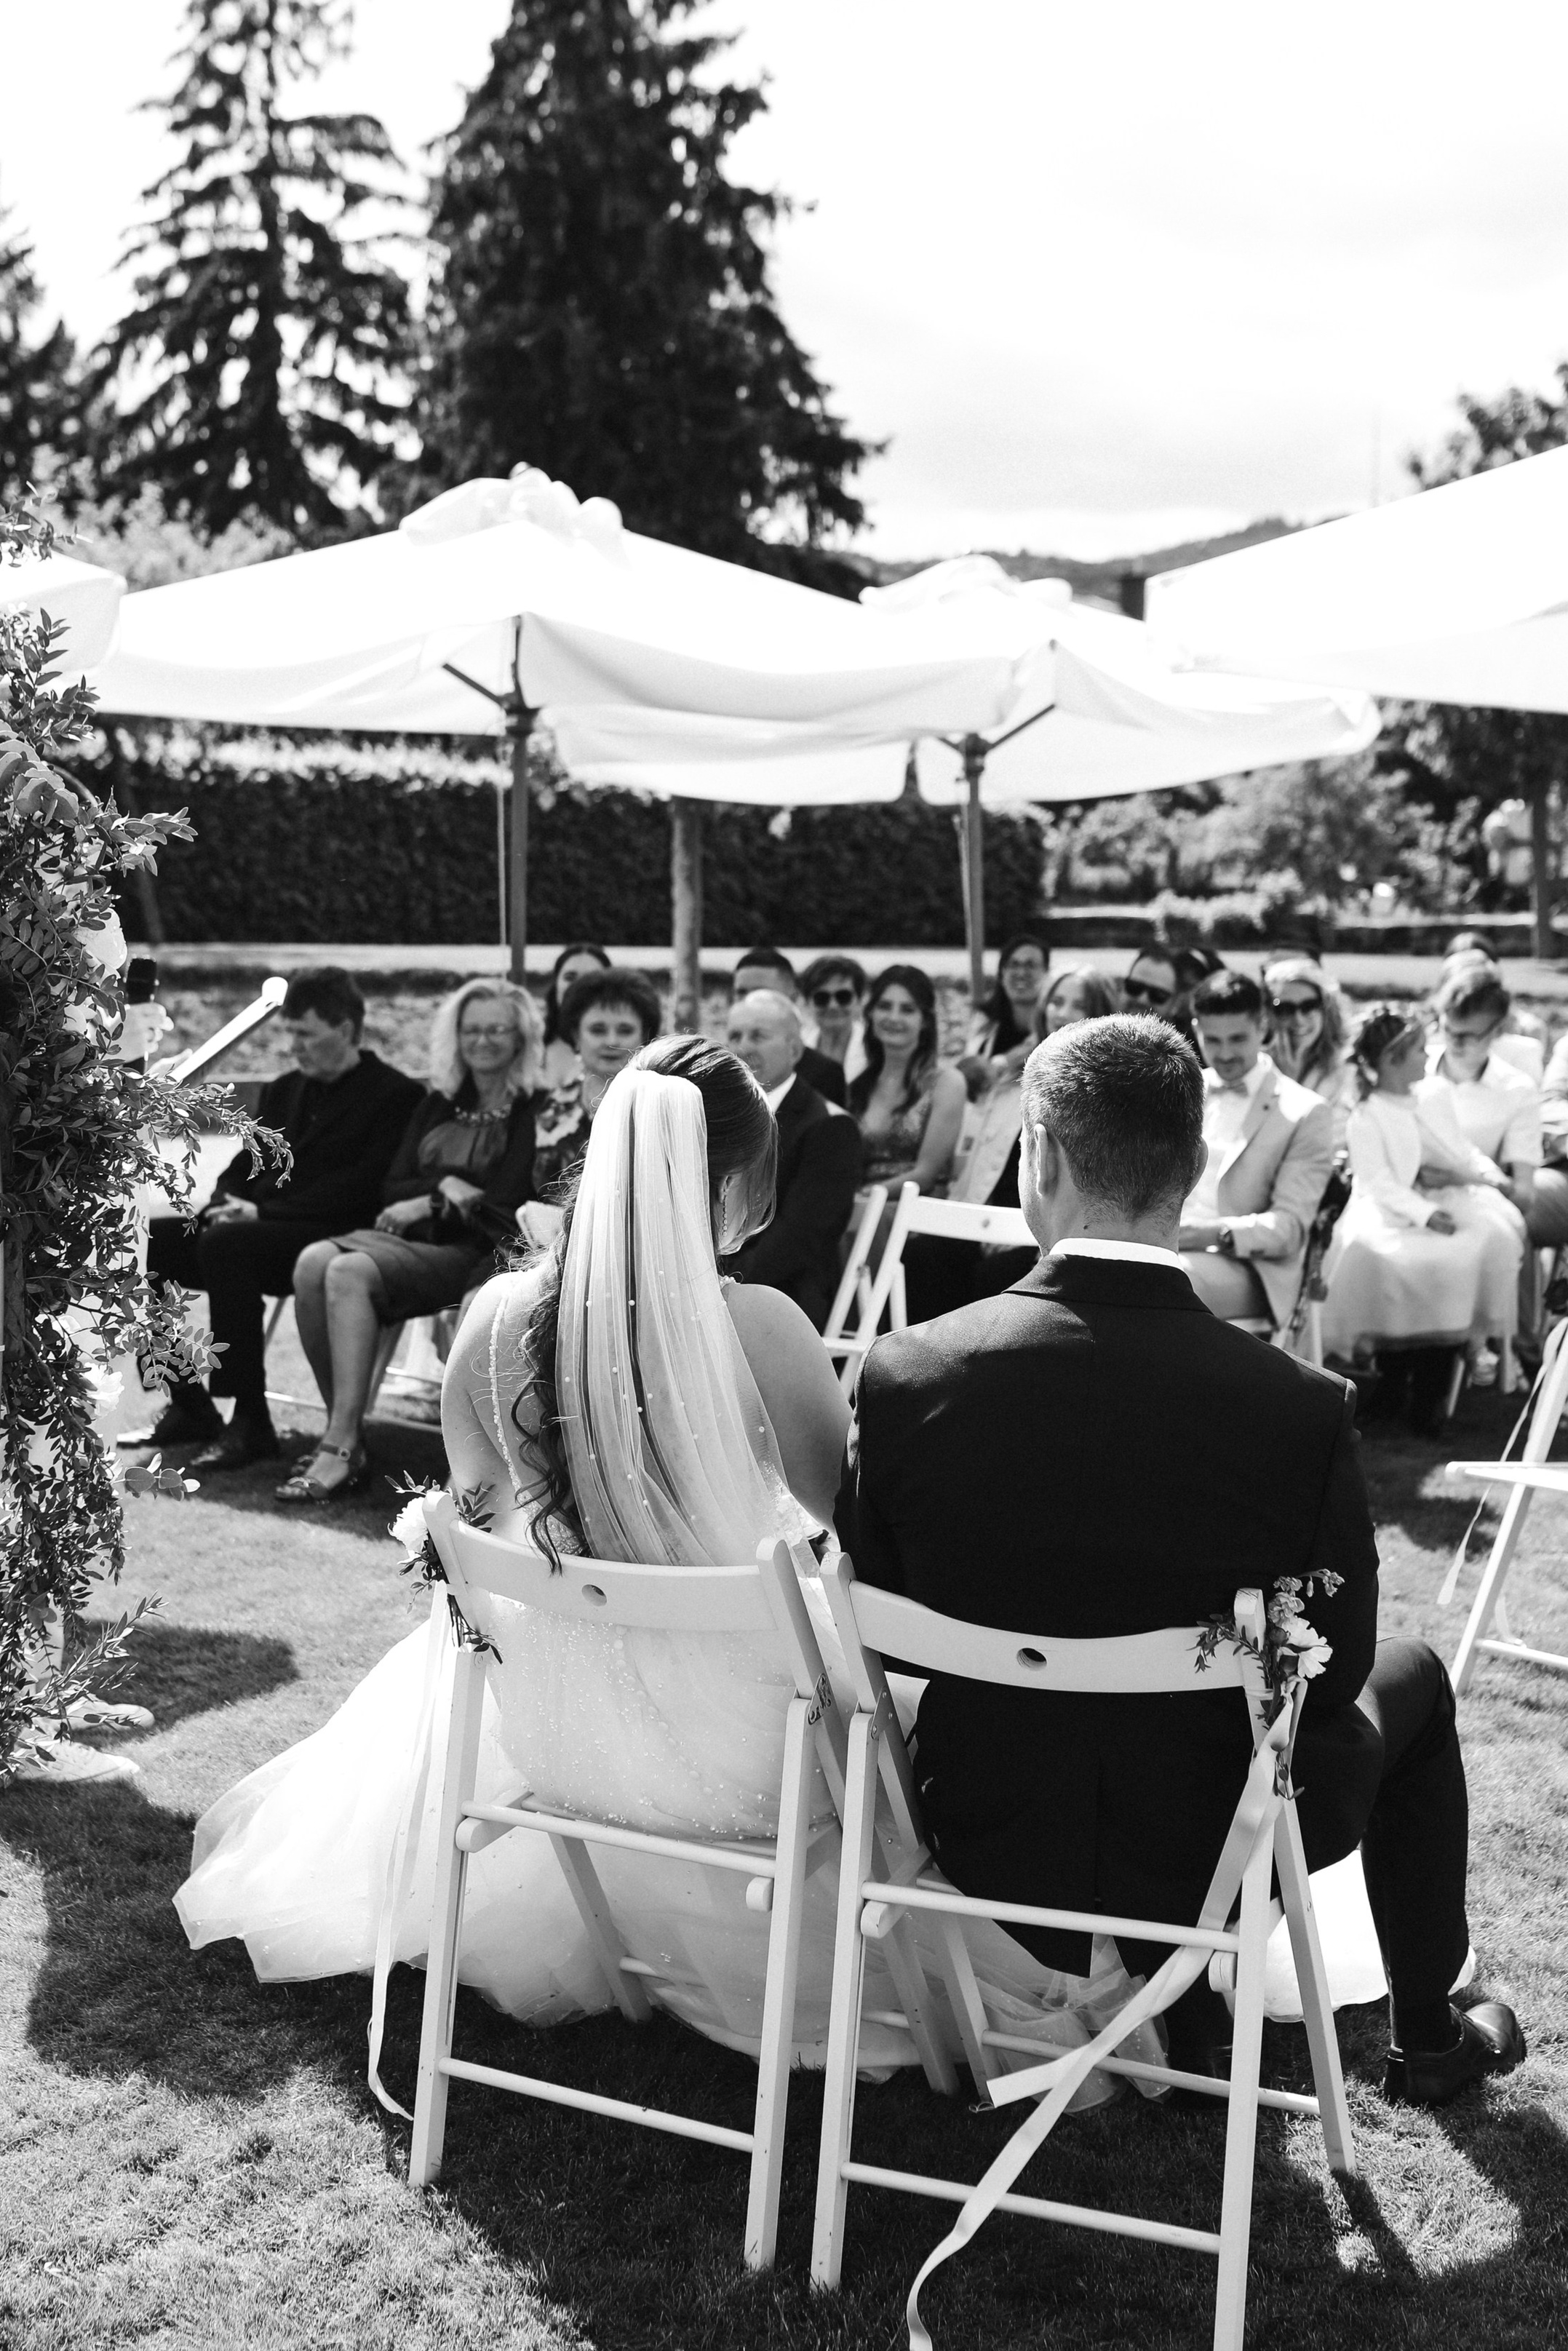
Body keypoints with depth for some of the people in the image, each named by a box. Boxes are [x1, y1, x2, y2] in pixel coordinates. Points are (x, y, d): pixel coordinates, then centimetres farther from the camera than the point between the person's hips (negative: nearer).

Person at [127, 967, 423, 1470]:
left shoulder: (396, 1095, -2)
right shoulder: (282, 1091, 23)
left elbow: (367, 1188, -13)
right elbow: (244, 1166, 21)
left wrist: (263, 1212, -17)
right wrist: (226, 1204, -5)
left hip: (331, 1240, -8)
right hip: (257, 1228, 8)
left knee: (225, 1245, -34)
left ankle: (251, 1423, -28)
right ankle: (188, 1408, -3)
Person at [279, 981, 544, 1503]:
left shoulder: (530, 1111, 1)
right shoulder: (439, 1105, 22)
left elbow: (505, 1203, -8)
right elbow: (392, 1189, 15)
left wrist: (425, 1203, 0)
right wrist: (447, 1186, -3)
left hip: (469, 1252, -6)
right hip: (407, 1239, 6)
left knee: (349, 1272, -31)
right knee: (313, 1262, -25)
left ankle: (343, 1446, -31)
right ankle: (342, 1432, -24)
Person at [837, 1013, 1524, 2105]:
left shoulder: (908, 1374, -19)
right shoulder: (1303, 1410, -24)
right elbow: (1331, 1670, -11)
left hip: (988, 1846, 3)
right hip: (1206, 1857, -2)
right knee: (1410, 1676, 27)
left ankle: (1194, 2017, 41)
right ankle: (1428, 2035, 42)